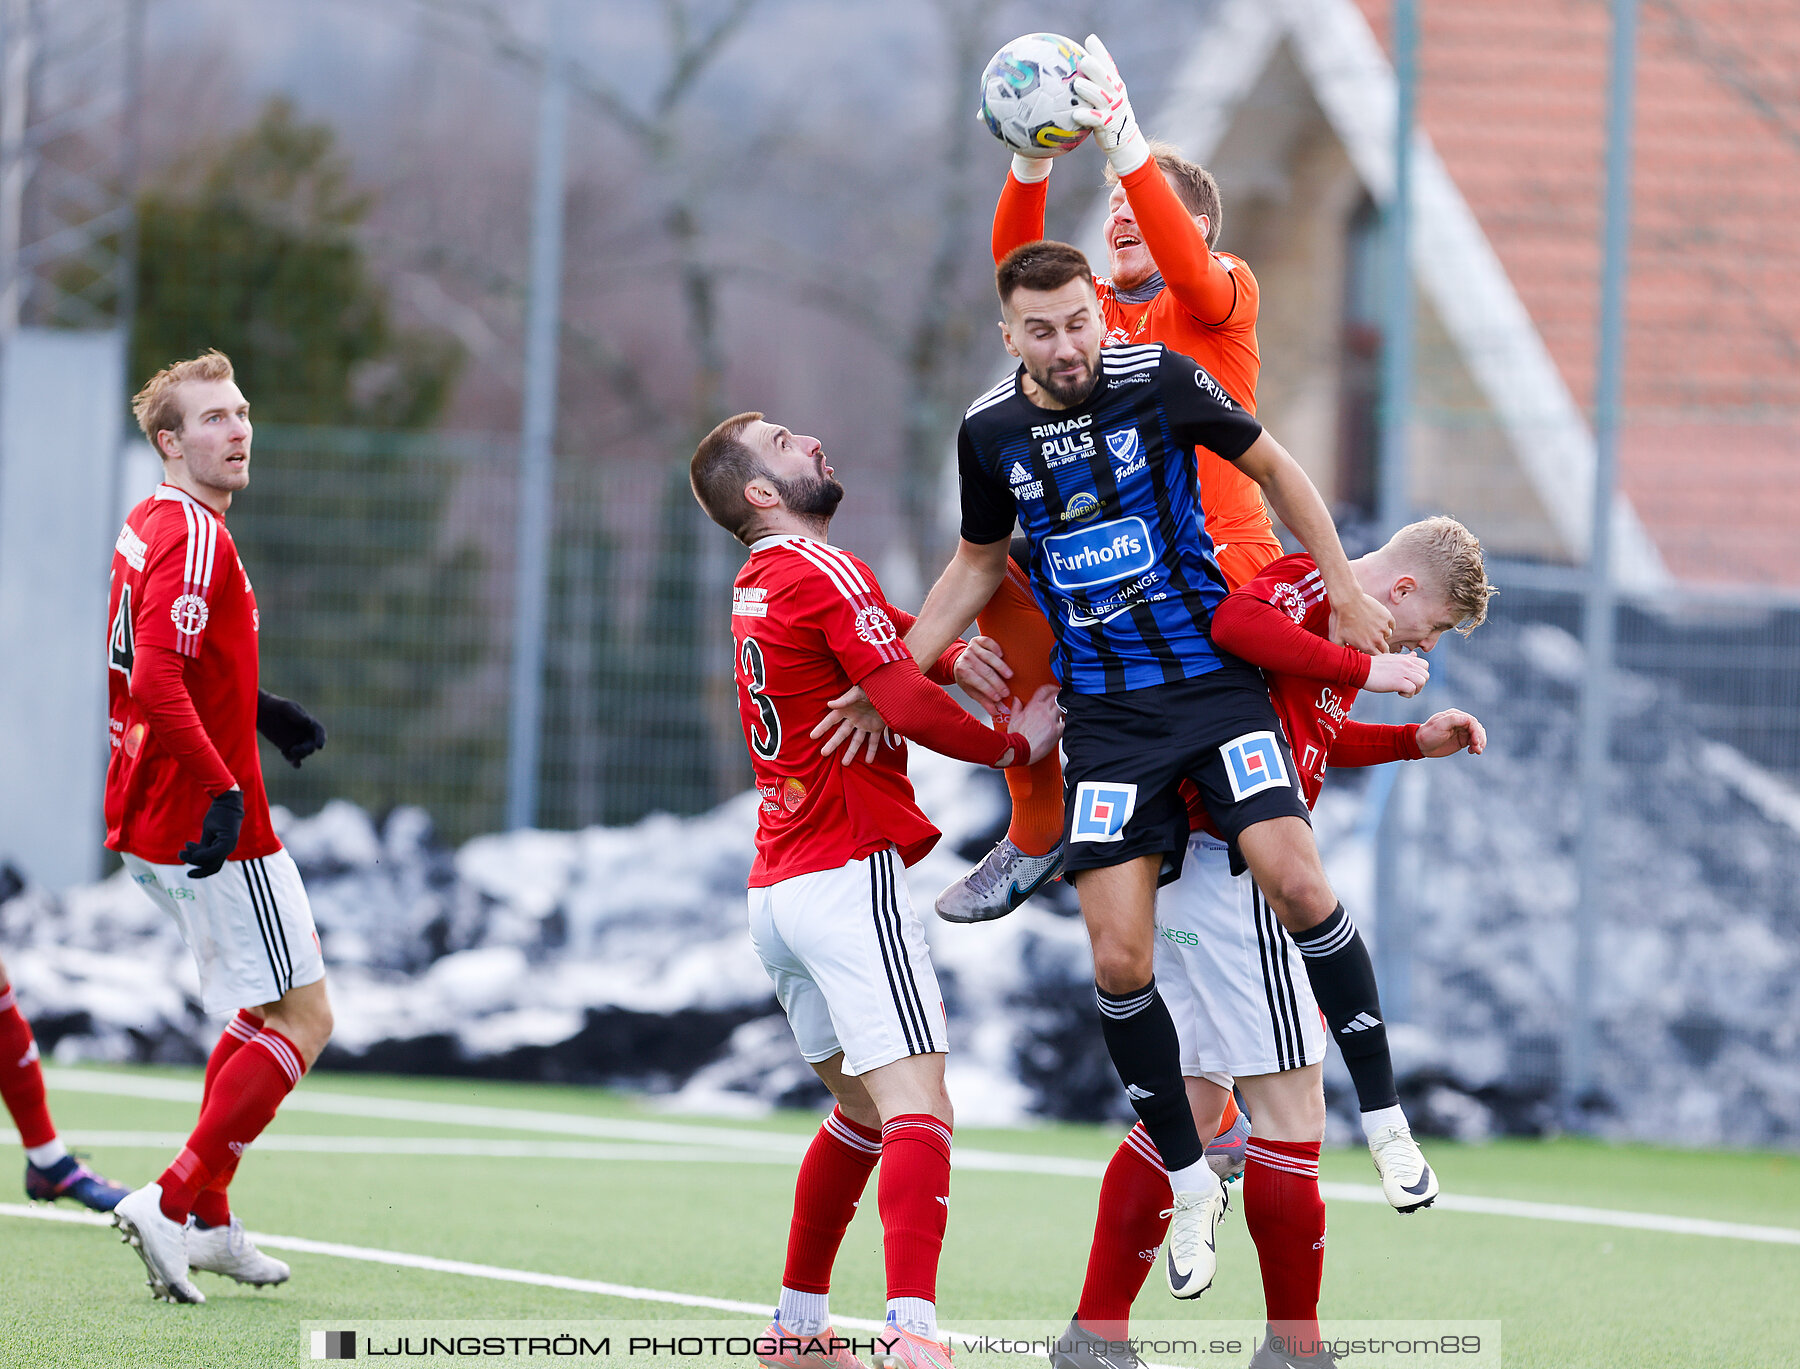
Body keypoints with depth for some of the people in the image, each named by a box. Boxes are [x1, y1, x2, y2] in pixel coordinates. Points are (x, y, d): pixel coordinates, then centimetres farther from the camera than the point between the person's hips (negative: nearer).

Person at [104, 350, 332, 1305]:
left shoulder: (148, 526, 14)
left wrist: (255, 710, 21)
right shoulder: (194, 539, -18)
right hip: (211, 830, -10)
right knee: (303, 1020, -4)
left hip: (150, 823, 10)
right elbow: (156, 686, -28)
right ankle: (171, 1206, -10)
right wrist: (224, 790, -29)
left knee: (261, 1015, 21)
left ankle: (209, 1225, 20)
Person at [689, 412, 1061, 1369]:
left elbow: (879, 633, 21)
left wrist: (944, 650, 0)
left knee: (863, 1110, 22)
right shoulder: (823, 572, -9)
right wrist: (1015, 745, -1)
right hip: (848, 877, -9)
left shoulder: (761, 587, 18)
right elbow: (911, 710, -15)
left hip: (774, 891, 9)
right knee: (918, 1112, -18)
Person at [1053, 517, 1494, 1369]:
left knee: (1189, 1110, 12)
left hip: (1192, 877, 11)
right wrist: (1363, 669, -26)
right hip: (1237, 874, -11)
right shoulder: (1312, 586, -9)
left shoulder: (1330, 611, 20)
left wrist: (1415, 741, 27)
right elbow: (1235, 622, -32)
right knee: (1289, 1108, -4)